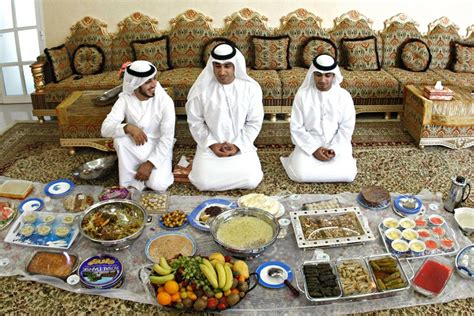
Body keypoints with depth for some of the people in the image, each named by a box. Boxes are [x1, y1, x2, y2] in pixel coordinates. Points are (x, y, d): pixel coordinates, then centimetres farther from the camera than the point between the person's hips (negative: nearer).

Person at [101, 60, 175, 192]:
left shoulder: (165, 101, -19)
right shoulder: (125, 99, -13)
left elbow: (167, 138, -19)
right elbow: (105, 128, -21)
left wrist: (150, 164, -25)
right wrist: (128, 127, -40)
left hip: (158, 149, -2)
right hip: (135, 147, 2)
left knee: (158, 185, -26)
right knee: (119, 139, -32)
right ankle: (131, 183, -13)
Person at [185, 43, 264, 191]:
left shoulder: (251, 88, -8)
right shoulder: (202, 89, -9)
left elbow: (254, 122, -3)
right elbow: (195, 122, -1)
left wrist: (238, 145, -13)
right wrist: (211, 144, -12)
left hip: (241, 145, 1)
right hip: (210, 145, -1)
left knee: (251, 180, -17)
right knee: (203, 183, -19)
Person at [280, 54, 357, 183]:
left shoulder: (344, 96, -4)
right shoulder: (302, 94, -7)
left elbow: (347, 128, -1)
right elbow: (296, 128, -6)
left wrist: (334, 149, -15)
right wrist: (314, 149, -15)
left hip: (336, 144, 1)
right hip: (309, 143, -1)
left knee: (347, 174, -23)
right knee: (300, 174, -26)